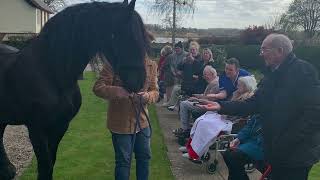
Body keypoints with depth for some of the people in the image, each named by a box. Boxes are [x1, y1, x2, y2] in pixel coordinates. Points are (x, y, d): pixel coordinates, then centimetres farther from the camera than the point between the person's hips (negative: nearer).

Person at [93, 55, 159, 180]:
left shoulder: (151, 65, 1)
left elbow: (155, 91, 6)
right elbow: (98, 88, -15)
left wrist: (148, 96, -19)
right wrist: (118, 91, -34)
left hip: (142, 120, 5)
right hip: (121, 122, -5)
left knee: (144, 157, 19)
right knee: (123, 161, 7)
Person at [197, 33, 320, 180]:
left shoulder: (303, 70, -15)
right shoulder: (271, 73, 9)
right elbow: (254, 103, 4)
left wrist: (287, 142, -23)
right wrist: (222, 106, -6)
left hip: (297, 154, -7)